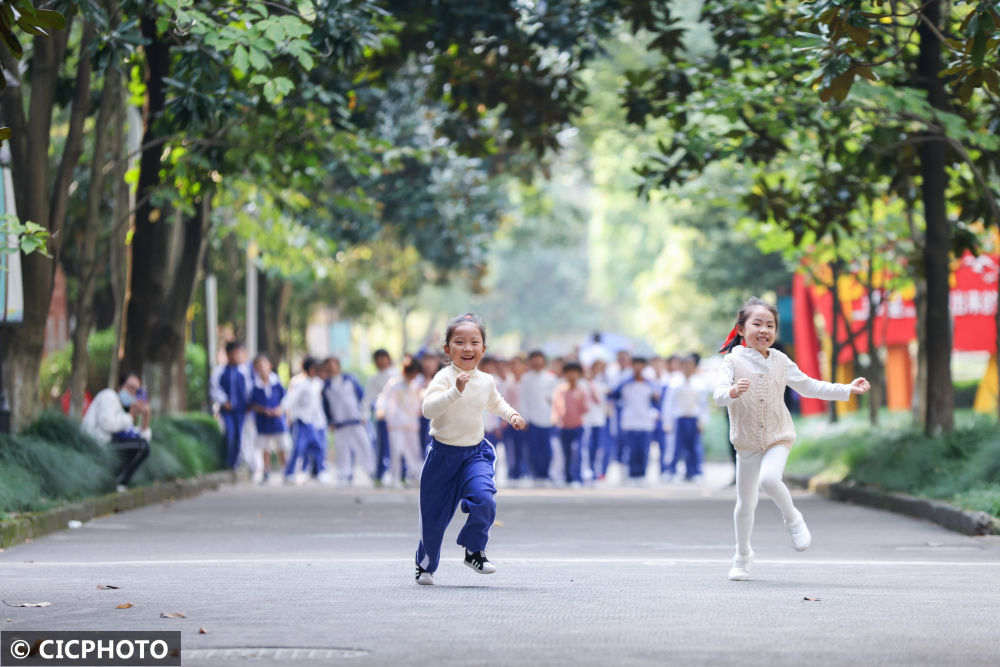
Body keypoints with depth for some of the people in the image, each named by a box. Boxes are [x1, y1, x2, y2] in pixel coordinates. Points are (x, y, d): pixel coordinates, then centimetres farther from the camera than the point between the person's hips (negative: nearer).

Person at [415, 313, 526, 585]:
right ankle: (426, 565, 29)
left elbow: (495, 402, 27)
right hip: (443, 453, -3)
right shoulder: (444, 377, -15)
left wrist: (511, 415, 10)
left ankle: (474, 551, 2)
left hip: (475, 453, 3)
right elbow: (428, 409, -31)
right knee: (434, 513, 5)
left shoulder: (486, 381, 3)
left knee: (484, 499, -21)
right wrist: (455, 391, -41)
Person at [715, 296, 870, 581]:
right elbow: (719, 395, -21)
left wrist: (848, 389, 11)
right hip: (746, 442, 0)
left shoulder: (780, 362, 2)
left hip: (778, 438, 0)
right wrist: (733, 392, -44)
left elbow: (809, 387, 14)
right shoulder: (734, 361, -8)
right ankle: (742, 556, 26)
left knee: (769, 478, -29)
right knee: (745, 503, 6)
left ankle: (793, 519, -2)